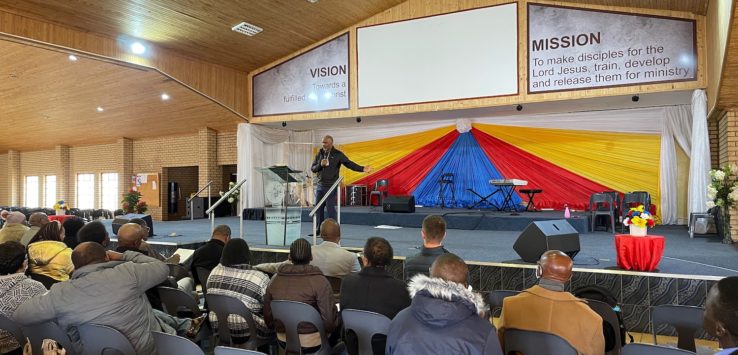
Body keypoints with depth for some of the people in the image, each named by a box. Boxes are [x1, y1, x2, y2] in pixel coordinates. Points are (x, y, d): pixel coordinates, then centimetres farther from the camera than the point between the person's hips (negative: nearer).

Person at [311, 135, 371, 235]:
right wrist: (320, 165, -13)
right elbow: (312, 168, 8)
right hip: (319, 186, 5)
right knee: (318, 208, 10)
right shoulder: (319, 154, 9)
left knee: (330, 208, -7)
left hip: (331, 186, -5)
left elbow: (349, 164, -11)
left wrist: (362, 169, -23)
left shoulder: (338, 154, -4)